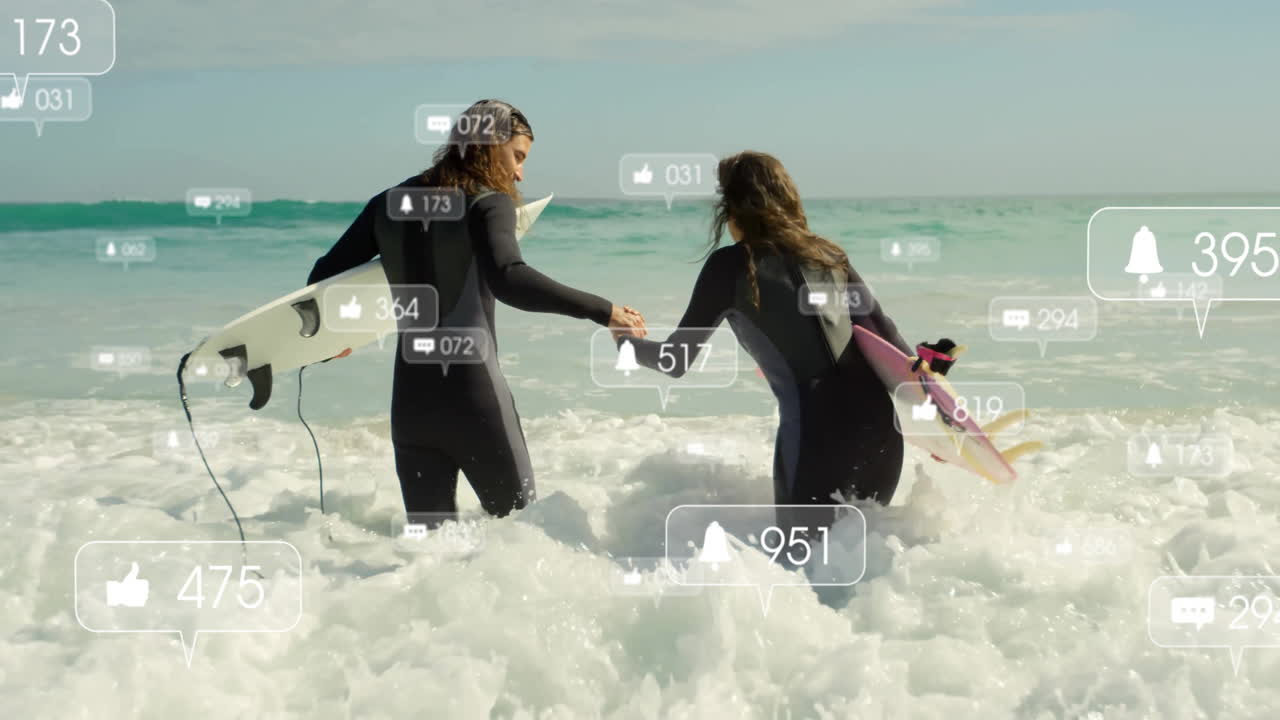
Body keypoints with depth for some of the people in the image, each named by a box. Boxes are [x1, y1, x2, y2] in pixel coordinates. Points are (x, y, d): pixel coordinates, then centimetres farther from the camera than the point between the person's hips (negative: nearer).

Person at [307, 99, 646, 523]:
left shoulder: (389, 204, 11)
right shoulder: (488, 203, -8)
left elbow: (325, 277, 15)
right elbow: (508, 279, -27)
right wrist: (601, 310, -27)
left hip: (410, 400, 6)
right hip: (472, 396, -5)